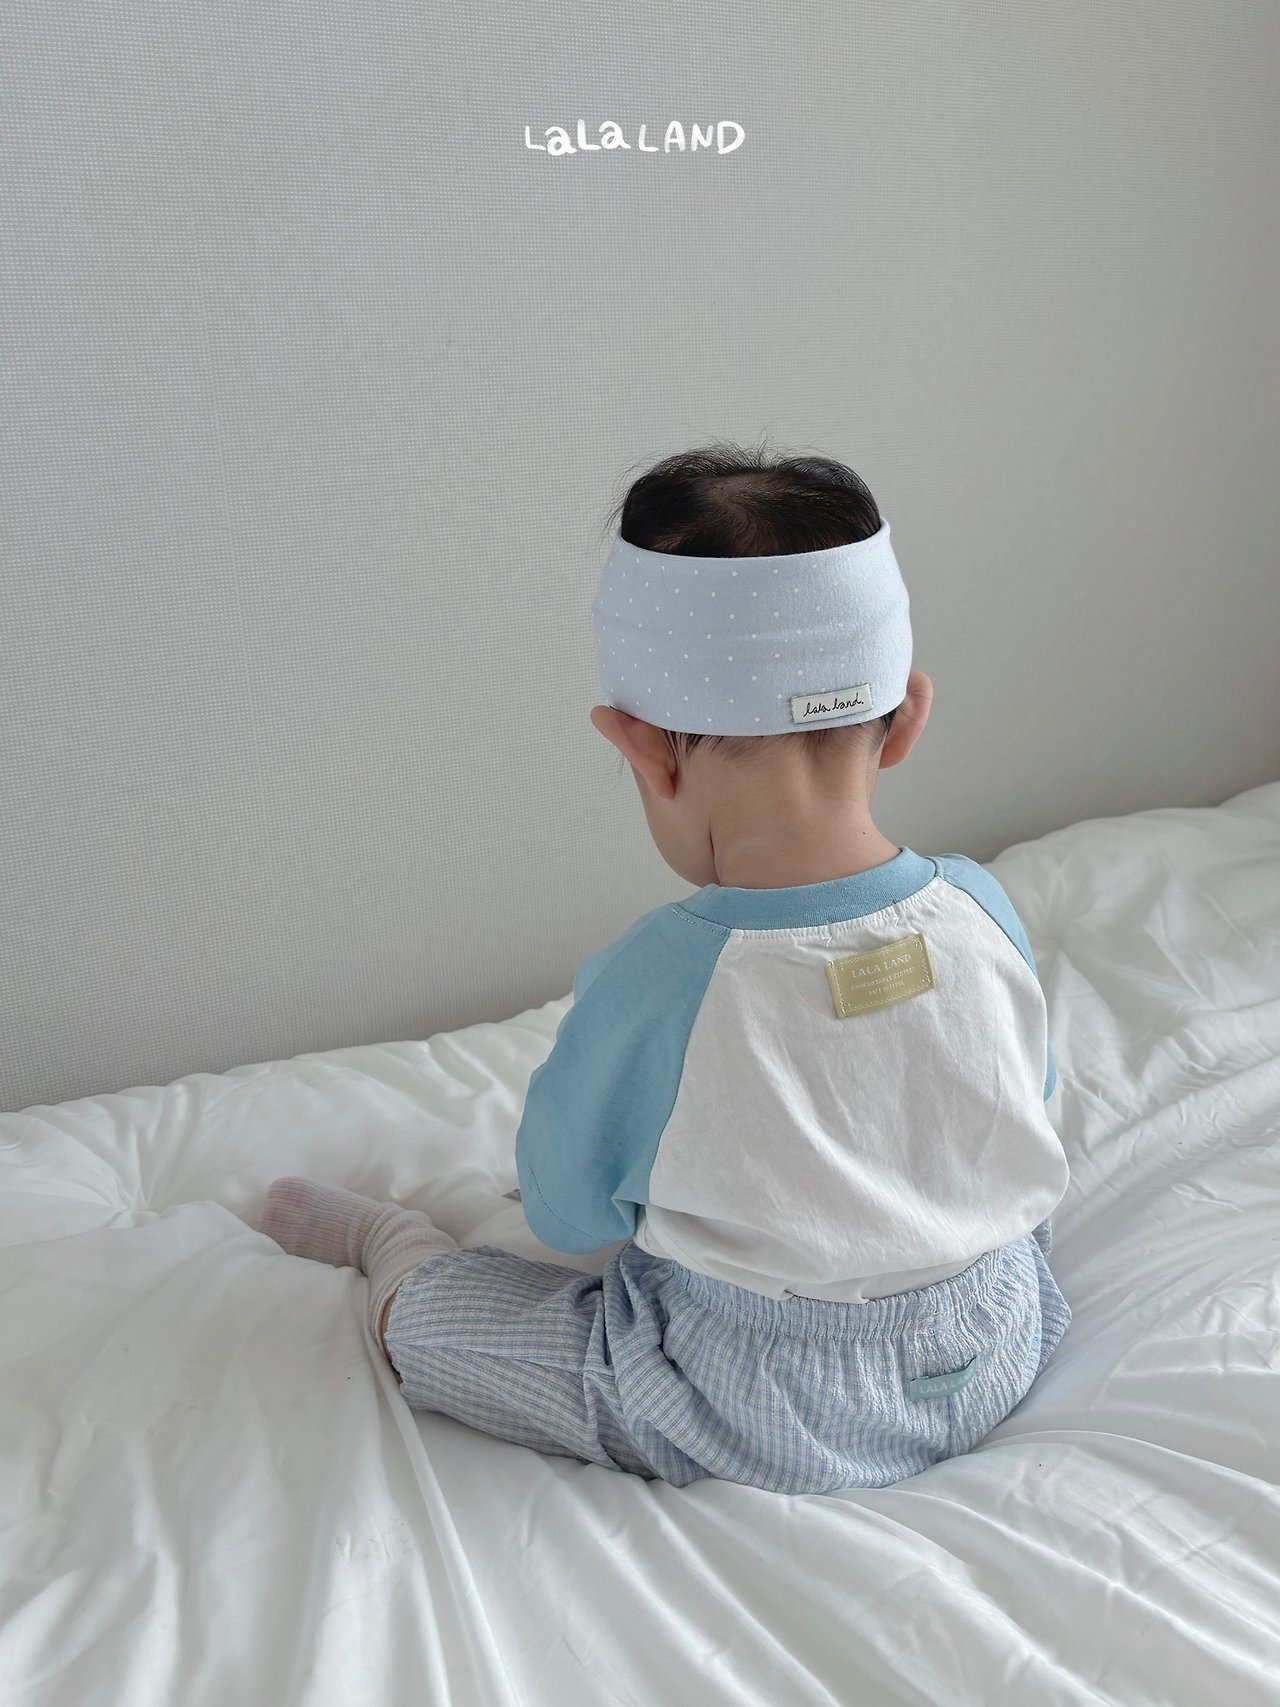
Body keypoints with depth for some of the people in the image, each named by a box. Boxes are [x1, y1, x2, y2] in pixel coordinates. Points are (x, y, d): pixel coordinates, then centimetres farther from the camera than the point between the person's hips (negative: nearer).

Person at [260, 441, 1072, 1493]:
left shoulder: (649, 987, -32)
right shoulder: (984, 911, -18)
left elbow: (566, 1215, -13)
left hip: (756, 1429, -4)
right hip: (996, 1362, 5)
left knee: (416, 1308, 11)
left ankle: (377, 1231, 41)